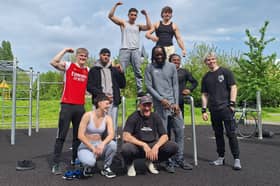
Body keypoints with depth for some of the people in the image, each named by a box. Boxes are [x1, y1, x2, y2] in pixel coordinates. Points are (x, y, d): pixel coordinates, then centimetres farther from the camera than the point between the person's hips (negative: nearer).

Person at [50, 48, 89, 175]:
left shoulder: (88, 71, 12)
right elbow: (53, 62, -16)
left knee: (78, 135, 12)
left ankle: (75, 159, 25)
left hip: (80, 106, 4)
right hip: (67, 105, -4)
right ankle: (55, 164, 4)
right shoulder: (68, 66, 1)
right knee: (61, 135, -3)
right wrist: (65, 50, -8)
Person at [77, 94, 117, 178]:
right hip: (86, 146, -4)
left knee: (113, 144, -29)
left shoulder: (108, 118, -5)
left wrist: (102, 144, -39)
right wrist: (92, 148, -24)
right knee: (90, 162, -37)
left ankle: (106, 168, -4)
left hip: (99, 145, 4)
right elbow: (80, 135, -18)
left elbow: (111, 135, -20)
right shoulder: (87, 115, -15)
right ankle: (87, 166, 3)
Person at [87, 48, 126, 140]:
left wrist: (121, 73, 0)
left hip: (113, 101, 2)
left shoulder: (114, 69, 17)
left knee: (113, 127, 0)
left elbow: (122, 85, 14)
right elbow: (89, 86, 1)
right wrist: (102, 94, -11)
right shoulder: (94, 70, 11)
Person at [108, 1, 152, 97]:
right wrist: (116, 5, -1)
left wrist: (146, 15, 6)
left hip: (135, 50, 2)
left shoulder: (138, 26, 19)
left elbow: (149, 27, 5)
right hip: (125, 50, -2)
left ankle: (140, 90, -2)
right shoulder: (123, 23, 14)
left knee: (138, 71, -2)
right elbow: (110, 16, 7)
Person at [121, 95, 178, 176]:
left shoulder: (155, 117, 1)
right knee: (126, 148, -38)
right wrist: (144, 145, -28)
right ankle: (130, 164, 1)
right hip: (136, 146, -4)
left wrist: (156, 147, -21)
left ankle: (150, 162, 9)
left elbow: (164, 136, -1)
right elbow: (126, 136, -20)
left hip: (152, 146, 4)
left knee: (173, 147, -16)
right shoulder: (133, 117, -10)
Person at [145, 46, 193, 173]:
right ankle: (169, 161, 7)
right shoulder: (149, 68, 5)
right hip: (160, 105, -2)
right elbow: (148, 86, -2)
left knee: (179, 131, 2)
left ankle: (179, 159, 14)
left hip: (173, 103, 3)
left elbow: (175, 85, 7)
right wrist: (161, 99, -12)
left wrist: (176, 103, -2)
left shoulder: (171, 66, 10)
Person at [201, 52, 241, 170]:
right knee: (218, 134, 10)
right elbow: (204, 95, 14)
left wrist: (232, 103, -11)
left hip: (226, 108, -4)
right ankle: (221, 158, 18)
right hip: (213, 110, 4)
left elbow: (233, 87, -1)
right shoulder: (206, 77, 14)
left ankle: (236, 159, 2)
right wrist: (204, 110, 6)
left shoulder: (225, 72, 3)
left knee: (231, 133, -5)